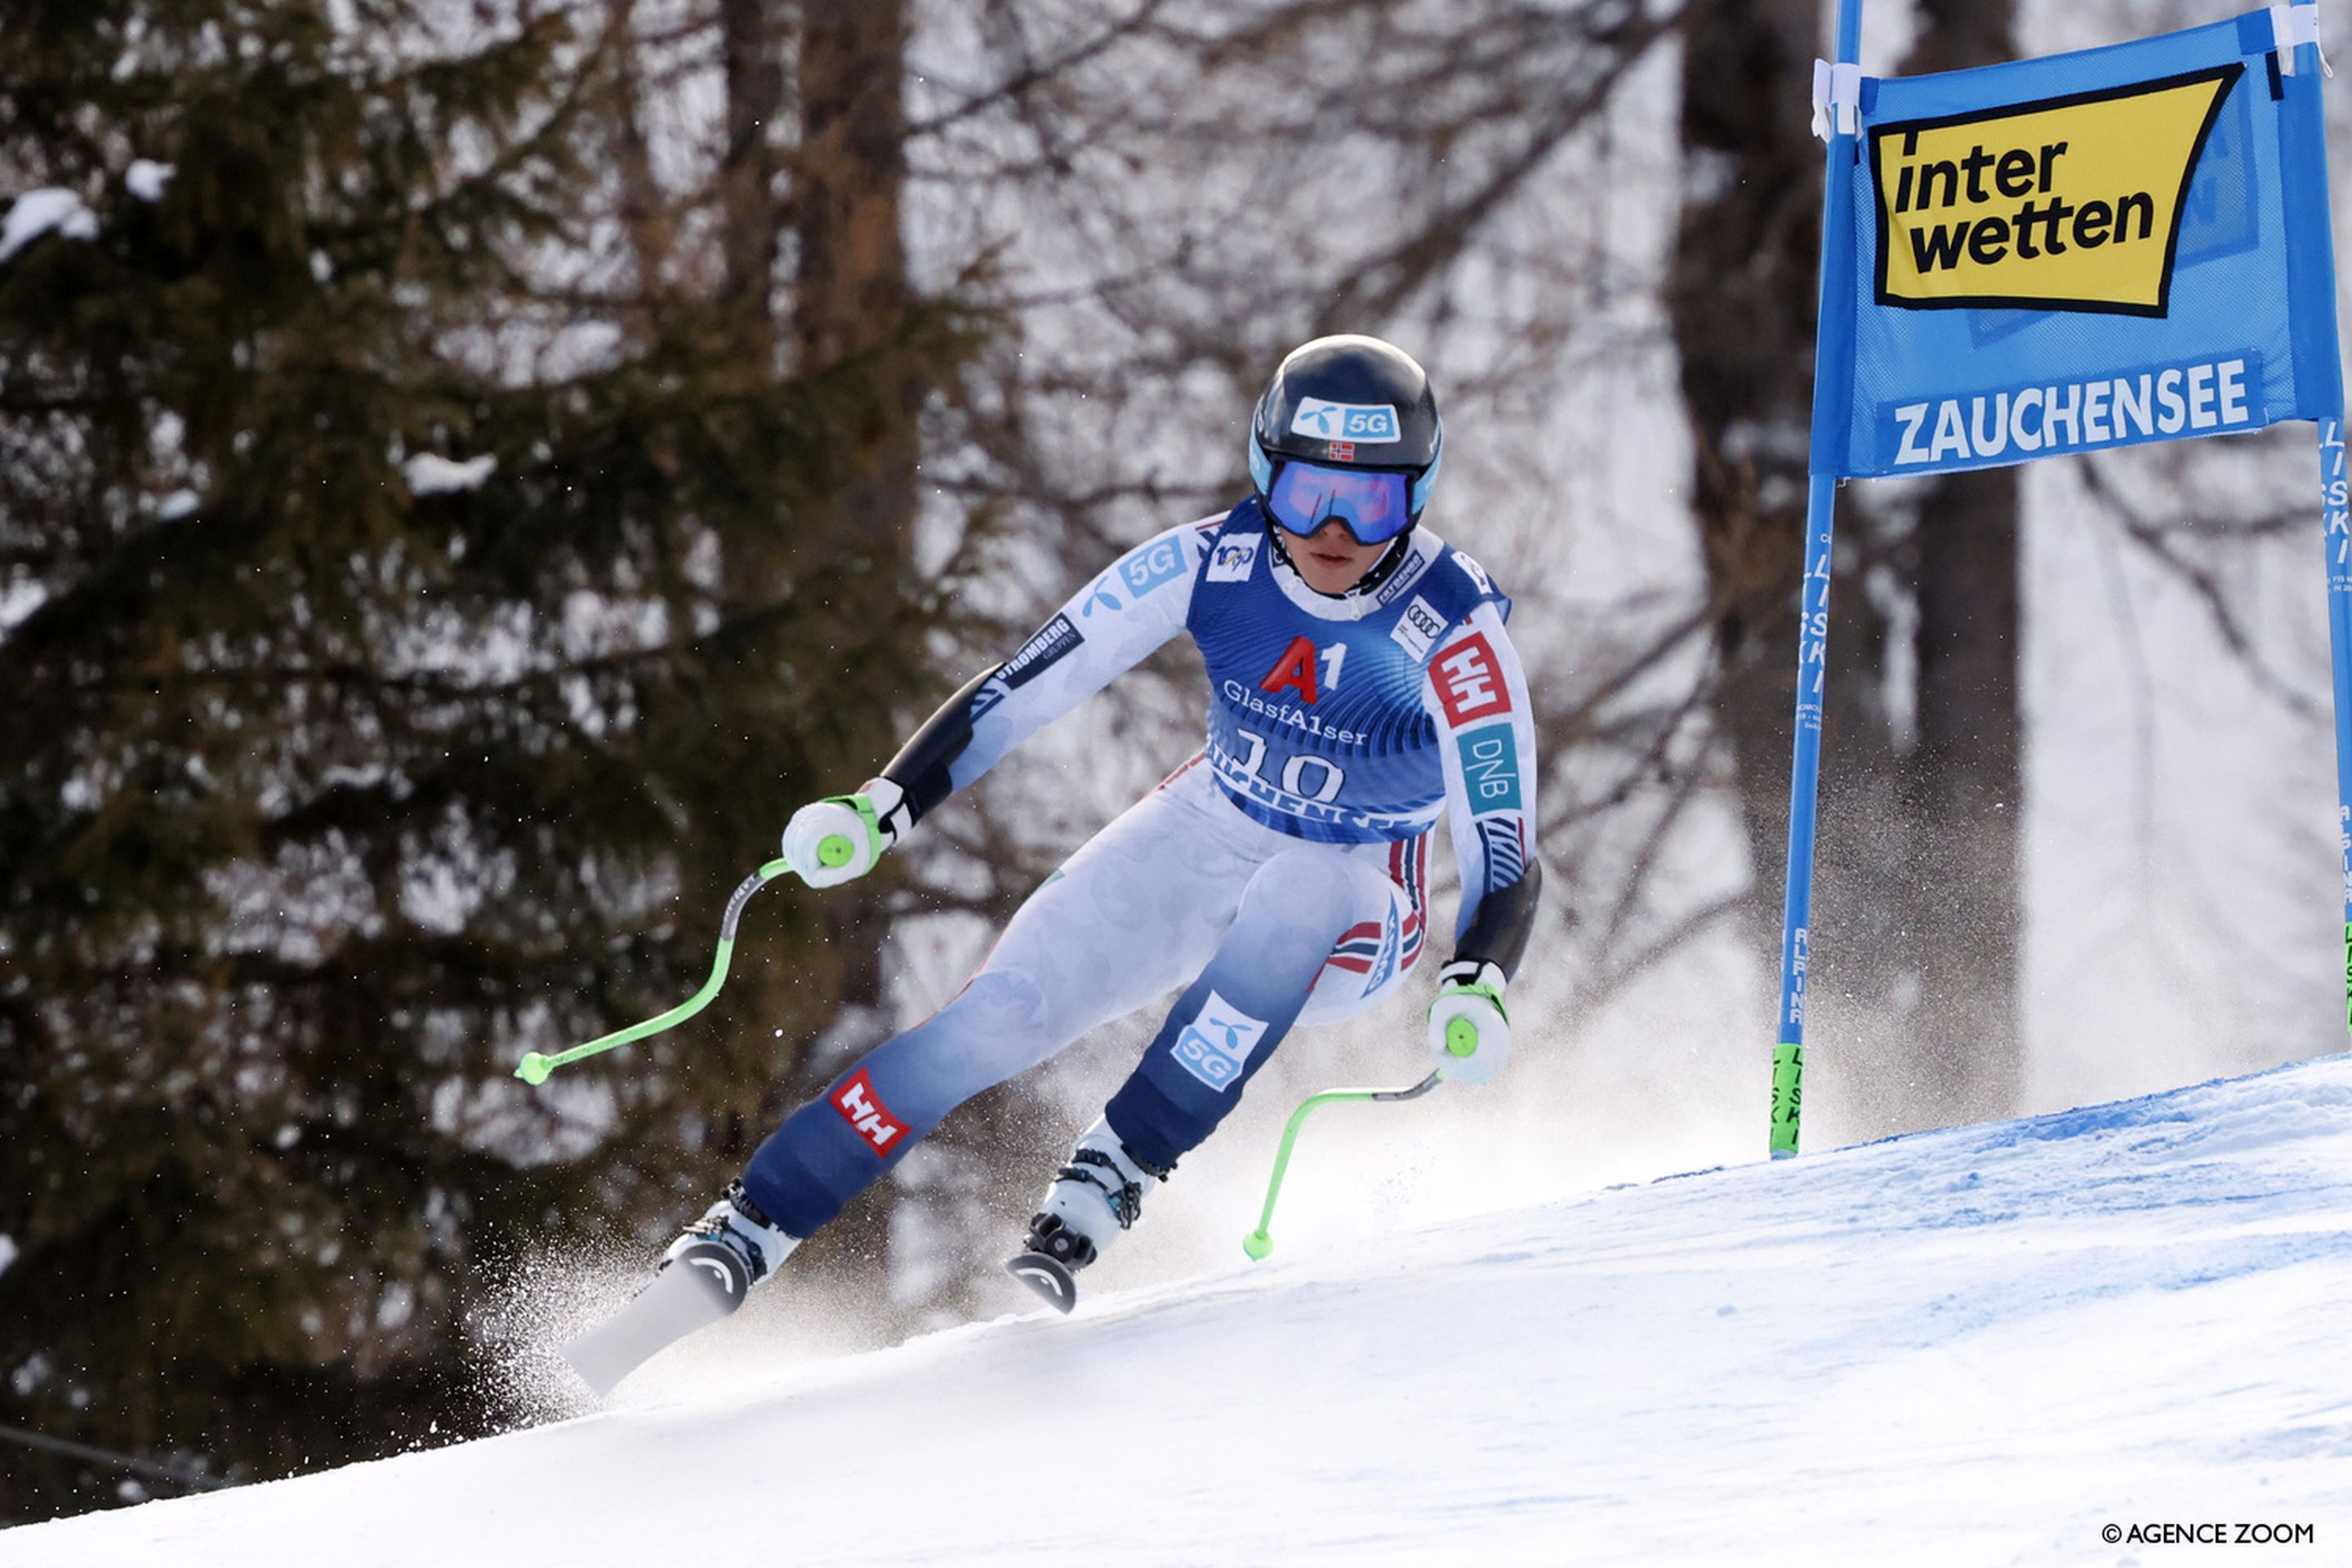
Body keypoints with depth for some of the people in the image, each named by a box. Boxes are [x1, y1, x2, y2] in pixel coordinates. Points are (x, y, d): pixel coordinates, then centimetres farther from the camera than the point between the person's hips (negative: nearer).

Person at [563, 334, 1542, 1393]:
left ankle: (1097, 1198, -32)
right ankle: (733, 1246, -10)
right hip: (1209, 841, 3)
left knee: (1292, 897, -39)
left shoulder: (1456, 632, -25)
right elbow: (1028, 687, -12)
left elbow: (1507, 860, -24)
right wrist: (883, 809, -20)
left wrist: (1476, 991, -43)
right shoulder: (1210, 567, -17)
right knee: (999, 1017, -16)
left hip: (1362, 910, -3)